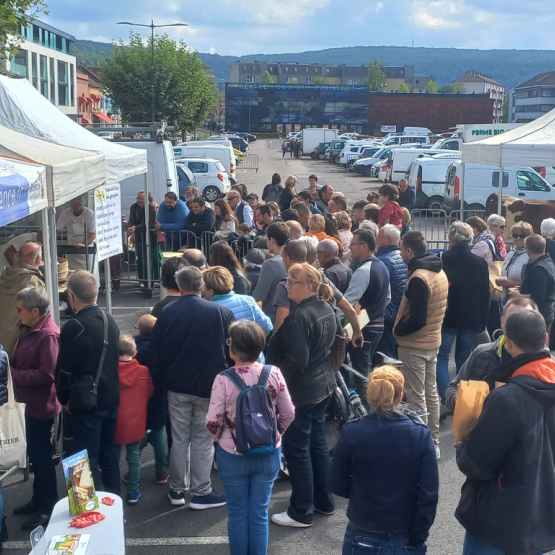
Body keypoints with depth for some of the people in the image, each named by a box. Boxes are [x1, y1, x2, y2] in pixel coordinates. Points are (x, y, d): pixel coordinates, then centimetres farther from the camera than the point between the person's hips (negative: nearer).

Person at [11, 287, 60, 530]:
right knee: (35, 453, 20)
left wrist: (14, 374, -21)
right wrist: (10, 363, -4)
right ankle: (38, 500, 34)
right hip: (32, 402, 10)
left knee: (41, 456, 2)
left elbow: (47, 374, -26)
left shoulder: (48, 335, -23)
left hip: (41, 405, -10)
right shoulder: (31, 329, 8)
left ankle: (48, 508, 15)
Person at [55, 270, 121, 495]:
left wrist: (64, 398, 3)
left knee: (87, 460, 3)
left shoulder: (73, 327, -18)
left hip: (86, 402, -7)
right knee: (109, 455, 18)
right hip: (110, 399, 7)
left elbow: (64, 369, -13)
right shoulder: (110, 321, 3)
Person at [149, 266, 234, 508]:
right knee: (202, 440, 7)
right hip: (209, 387, -2)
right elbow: (232, 350, -6)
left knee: (179, 439, 14)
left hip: (177, 386, 2)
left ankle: (177, 489, 24)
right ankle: (201, 492, 13)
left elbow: (154, 351, -2)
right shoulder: (221, 313, -10)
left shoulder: (167, 312, -6)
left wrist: (163, 376, 12)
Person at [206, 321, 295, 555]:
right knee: (259, 513, 15)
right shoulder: (273, 374, -11)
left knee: (237, 514, 15)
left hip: (233, 455, -2)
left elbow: (213, 421, -15)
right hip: (268, 454, 2)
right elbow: (289, 413, -4)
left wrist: (220, 438, 6)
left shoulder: (224, 379, -18)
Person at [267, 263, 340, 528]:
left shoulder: (299, 318, -25)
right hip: (323, 386, 10)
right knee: (317, 443, 20)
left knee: (297, 450, 3)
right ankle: (324, 501, 32)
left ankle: (301, 513, 13)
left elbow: (296, 362, -27)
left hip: (300, 392, -10)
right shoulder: (327, 310, 4)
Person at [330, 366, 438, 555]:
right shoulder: (420, 435, -13)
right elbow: (429, 494, -12)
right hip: (404, 537, 1)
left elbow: (337, 485, -4)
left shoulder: (351, 432, -14)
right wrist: (417, 539, -2)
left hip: (362, 537, 0)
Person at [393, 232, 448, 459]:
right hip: (433, 341, 9)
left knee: (416, 397, 1)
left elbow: (417, 320, -25)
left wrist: (397, 330, -10)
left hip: (414, 345, -9)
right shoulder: (440, 272, 4)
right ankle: (434, 442, 27)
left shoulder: (418, 279, -24)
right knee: (431, 392, 17)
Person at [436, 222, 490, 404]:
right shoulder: (480, 263, -1)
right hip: (471, 319, 3)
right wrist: (483, 322, 12)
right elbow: (485, 296, 4)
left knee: (441, 358, 6)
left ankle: (447, 397, -9)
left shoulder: (443, 259, -10)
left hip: (446, 317, -3)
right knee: (464, 360, 12)